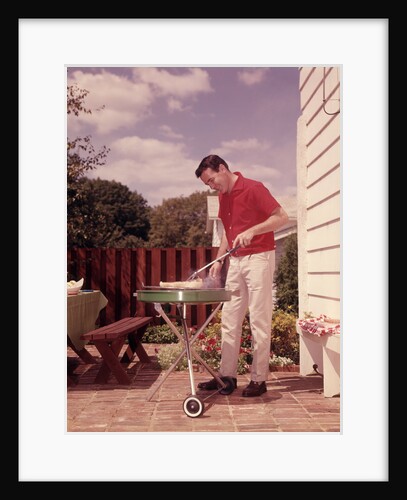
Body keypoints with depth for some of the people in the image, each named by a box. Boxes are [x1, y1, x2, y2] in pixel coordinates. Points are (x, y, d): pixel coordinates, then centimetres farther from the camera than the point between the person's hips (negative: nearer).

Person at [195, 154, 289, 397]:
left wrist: (252, 230, -25)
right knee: (230, 320, 8)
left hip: (259, 258, -8)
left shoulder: (253, 188, -11)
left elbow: (282, 216, -14)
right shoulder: (223, 196, 13)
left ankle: (259, 379, 5)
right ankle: (228, 376, 15)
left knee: (259, 321, -3)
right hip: (236, 261, 8)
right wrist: (218, 260, 12)